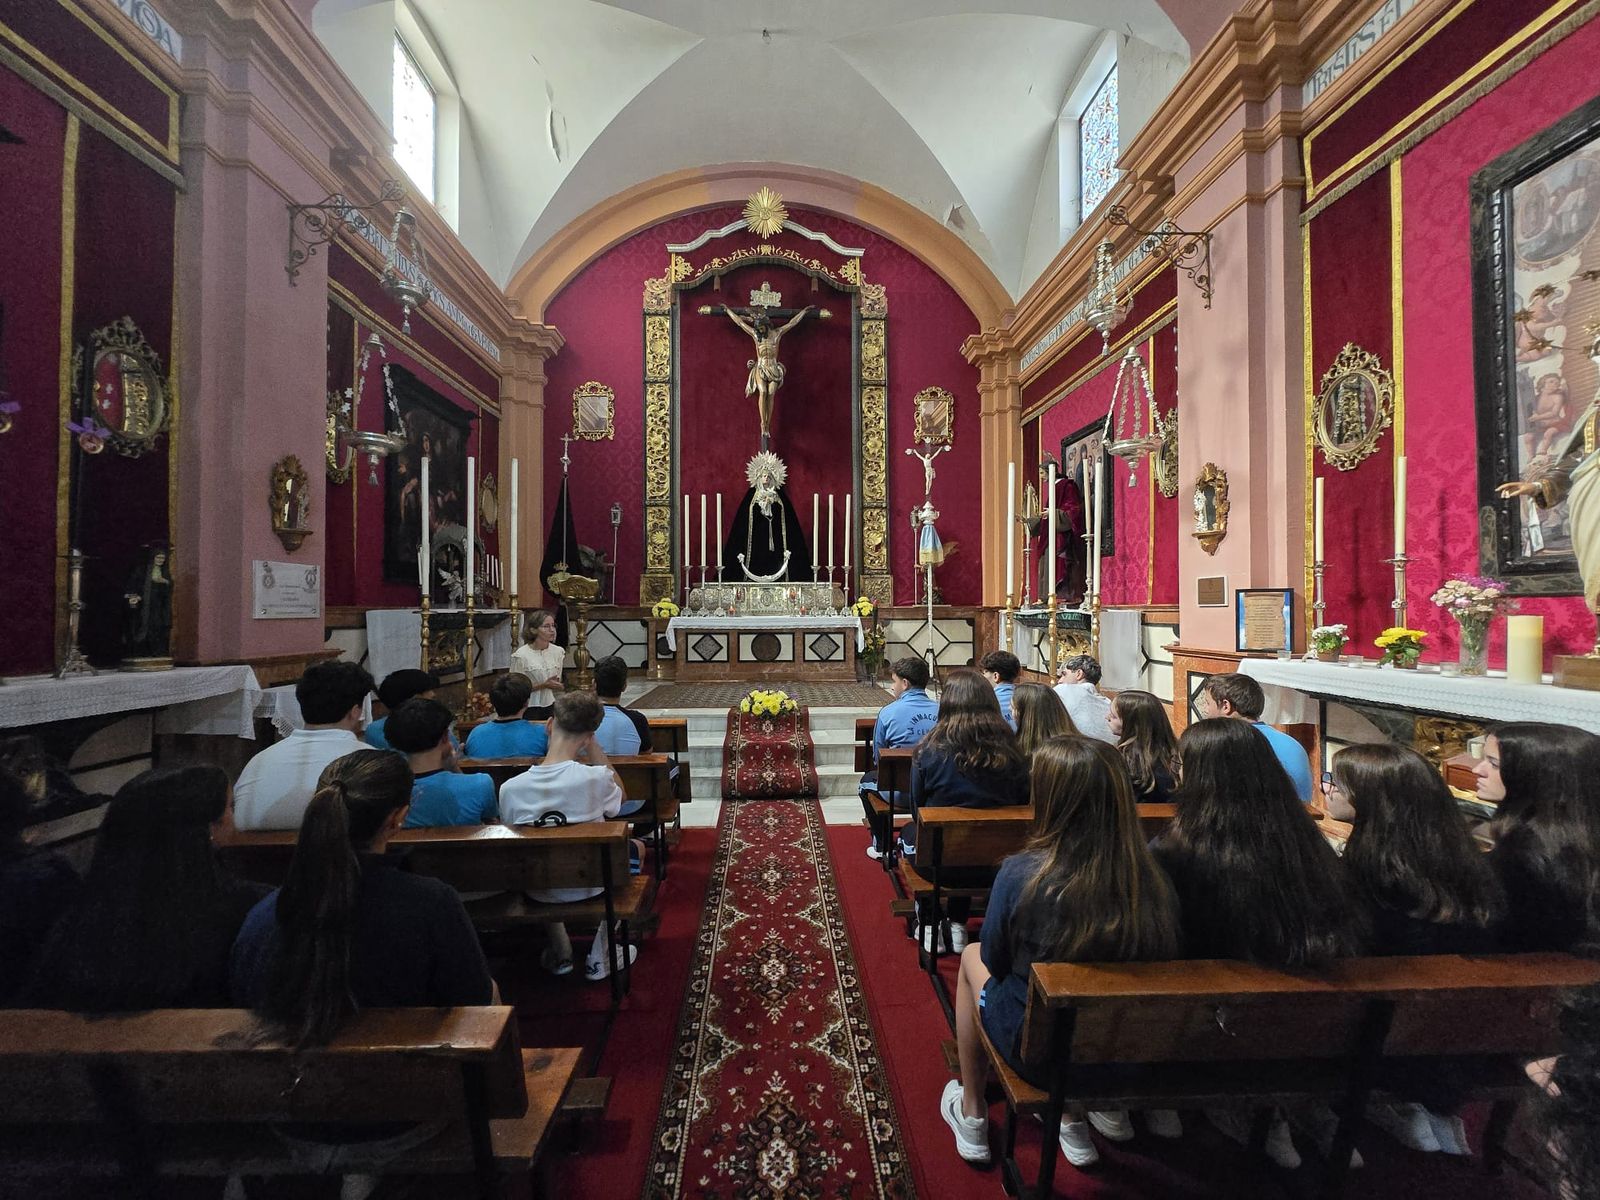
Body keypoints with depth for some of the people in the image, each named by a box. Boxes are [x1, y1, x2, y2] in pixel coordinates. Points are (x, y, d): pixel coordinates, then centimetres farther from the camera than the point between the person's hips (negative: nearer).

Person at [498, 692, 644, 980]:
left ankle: (559, 953, 36)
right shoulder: (595, 777, -25)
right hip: (591, 885, -3)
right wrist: (593, 747, -9)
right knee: (636, 847, 27)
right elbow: (621, 796, -1)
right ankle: (601, 957, 26)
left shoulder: (509, 788, -17)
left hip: (538, 890, 3)